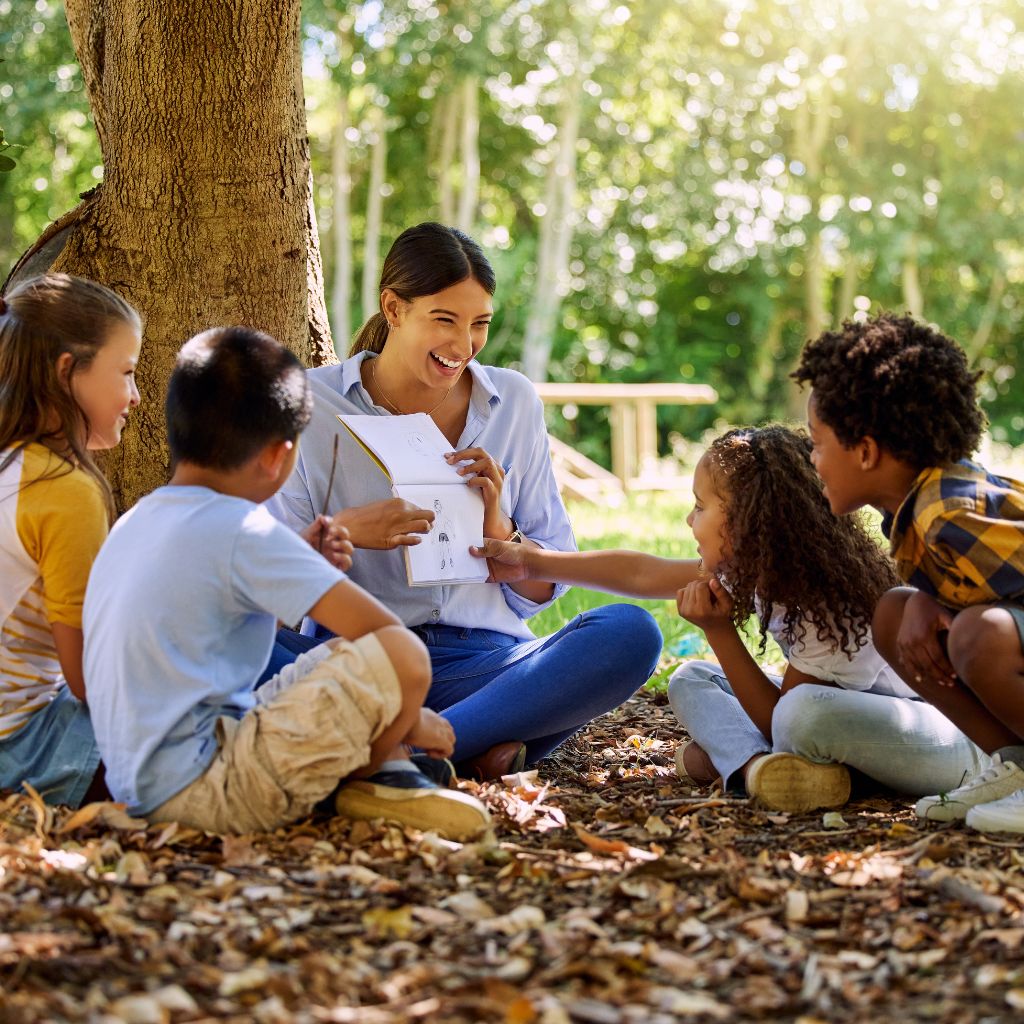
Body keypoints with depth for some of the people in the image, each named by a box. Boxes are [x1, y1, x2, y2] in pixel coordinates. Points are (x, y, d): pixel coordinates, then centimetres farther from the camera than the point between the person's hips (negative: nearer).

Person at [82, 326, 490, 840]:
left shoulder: (136, 523, 13)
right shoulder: (242, 531, -15)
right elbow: (384, 631, -15)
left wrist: (304, 569, 15)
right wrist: (412, 719, 1)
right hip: (200, 788, -10)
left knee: (343, 652, 24)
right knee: (400, 655, -22)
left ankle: (385, 774, 3)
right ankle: (372, 778, 4)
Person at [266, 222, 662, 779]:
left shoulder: (514, 403, 11)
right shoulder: (312, 403, 3)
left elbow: (543, 591, 12)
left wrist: (498, 529, -9)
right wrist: (342, 532, -19)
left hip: (481, 659, 2)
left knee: (631, 632, -26)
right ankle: (469, 748, -33)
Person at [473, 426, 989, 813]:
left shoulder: (829, 608, -28)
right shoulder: (757, 564, -6)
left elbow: (777, 718, -18)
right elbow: (641, 574, 4)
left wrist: (720, 631, -23)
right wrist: (531, 563, 10)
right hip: (845, 708, 9)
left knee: (803, 713, -40)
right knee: (690, 680, 2)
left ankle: (728, 754, -10)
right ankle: (756, 765, -24)